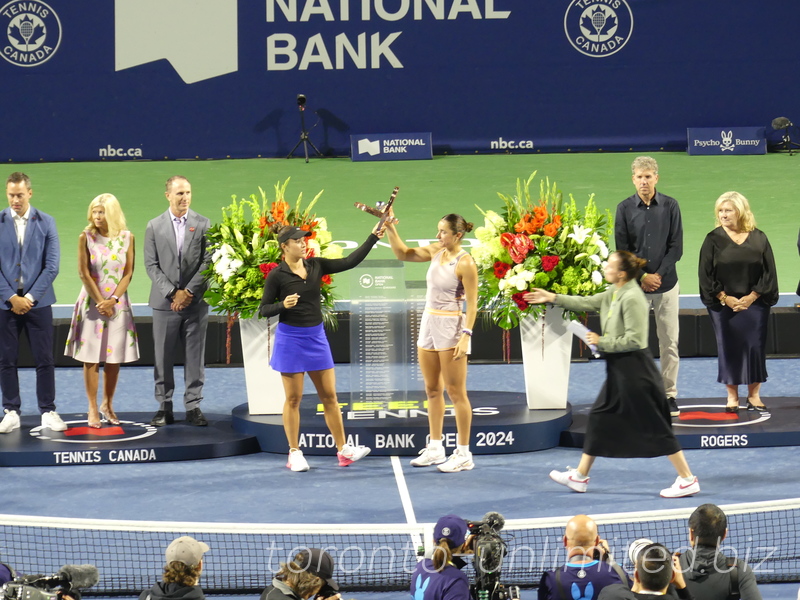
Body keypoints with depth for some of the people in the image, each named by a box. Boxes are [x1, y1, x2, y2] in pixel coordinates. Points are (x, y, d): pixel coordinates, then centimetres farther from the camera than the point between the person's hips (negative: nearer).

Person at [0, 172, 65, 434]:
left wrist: (30, 297, -9)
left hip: (38, 302, 0)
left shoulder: (46, 223, 2)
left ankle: (48, 412, 8)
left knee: (45, 360, 1)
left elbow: (52, 265, -2)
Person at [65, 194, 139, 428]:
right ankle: (93, 409, 6)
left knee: (114, 358, 5)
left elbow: (128, 273, 0)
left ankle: (108, 405, 19)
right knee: (91, 358, -1)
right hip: (92, 303, -2)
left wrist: (113, 300, -11)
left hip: (118, 303, 2)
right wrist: (100, 302, -9)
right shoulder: (86, 237, -3)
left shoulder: (126, 238, 1)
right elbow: (84, 273, -5)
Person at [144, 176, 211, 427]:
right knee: (163, 358, 2)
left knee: (195, 357, 2)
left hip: (195, 301, 0)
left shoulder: (203, 225, 3)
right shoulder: (155, 226, 5)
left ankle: (193, 407, 7)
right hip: (165, 301, 0)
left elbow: (208, 262, -1)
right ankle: (164, 408, 8)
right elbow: (151, 265, 1)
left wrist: (188, 292, -10)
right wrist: (172, 293, -10)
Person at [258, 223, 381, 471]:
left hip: (317, 337, 5)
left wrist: (373, 237, -3)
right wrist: (283, 305, -24)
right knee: (293, 399, 3)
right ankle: (295, 453, 12)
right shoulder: (277, 276, -9)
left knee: (329, 396, 6)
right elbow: (263, 310, -5)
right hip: (290, 339, -5)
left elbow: (350, 261, 3)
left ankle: (343, 450, 10)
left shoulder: (316, 265, 3)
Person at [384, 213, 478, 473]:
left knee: (456, 392, -3)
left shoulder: (465, 263, -15)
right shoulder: (437, 251, 6)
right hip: (429, 323, 8)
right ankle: (435, 448, 22)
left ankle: (464, 454, 2)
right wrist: (390, 229, 0)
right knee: (432, 390, 13)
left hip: (451, 325, -8)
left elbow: (472, 304, -16)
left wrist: (466, 335, -23)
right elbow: (403, 253, 13)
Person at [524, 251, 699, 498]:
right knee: (599, 417, 16)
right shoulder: (614, 293, 8)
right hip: (619, 369, 10)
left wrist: (602, 342, -14)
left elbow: (633, 340, -23)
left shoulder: (632, 298, -21)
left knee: (654, 425, -5)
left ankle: (687, 480, 1)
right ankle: (580, 477, 26)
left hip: (634, 369, -10)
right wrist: (552, 298, 23)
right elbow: (586, 303, 22)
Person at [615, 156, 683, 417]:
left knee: (669, 342, 3)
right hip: (635, 285, 0)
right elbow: (622, 249, -1)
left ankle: (670, 395, 10)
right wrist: (642, 277, -9)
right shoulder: (624, 208, 0)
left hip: (666, 283, 0)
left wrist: (659, 274, -9)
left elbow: (676, 246, -1)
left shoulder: (670, 206, 0)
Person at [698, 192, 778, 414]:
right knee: (729, 348, 2)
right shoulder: (713, 240, 1)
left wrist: (751, 297, -9)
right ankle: (732, 396, 12)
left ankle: (754, 395, 12)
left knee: (755, 347, 1)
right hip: (723, 305, 0)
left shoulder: (758, 239, 2)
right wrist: (725, 298, -10)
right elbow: (706, 274, -2)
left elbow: (768, 272, 2)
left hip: (754, 304, 1)